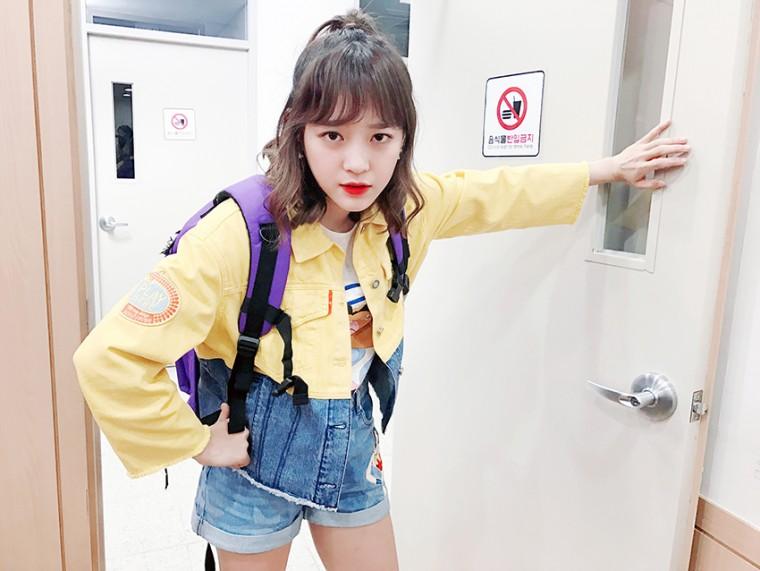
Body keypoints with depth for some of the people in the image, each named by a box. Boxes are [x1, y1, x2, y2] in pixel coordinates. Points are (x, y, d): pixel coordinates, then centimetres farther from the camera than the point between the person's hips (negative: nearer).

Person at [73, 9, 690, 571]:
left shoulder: (405, 207, -13)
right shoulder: (243, 232, -30)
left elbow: (497, 192, 5)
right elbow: (111, 358, -29)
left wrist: (610, 168, 12)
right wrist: (199, 442, -19)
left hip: (352, 448, 4)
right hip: (259, 458, -3)